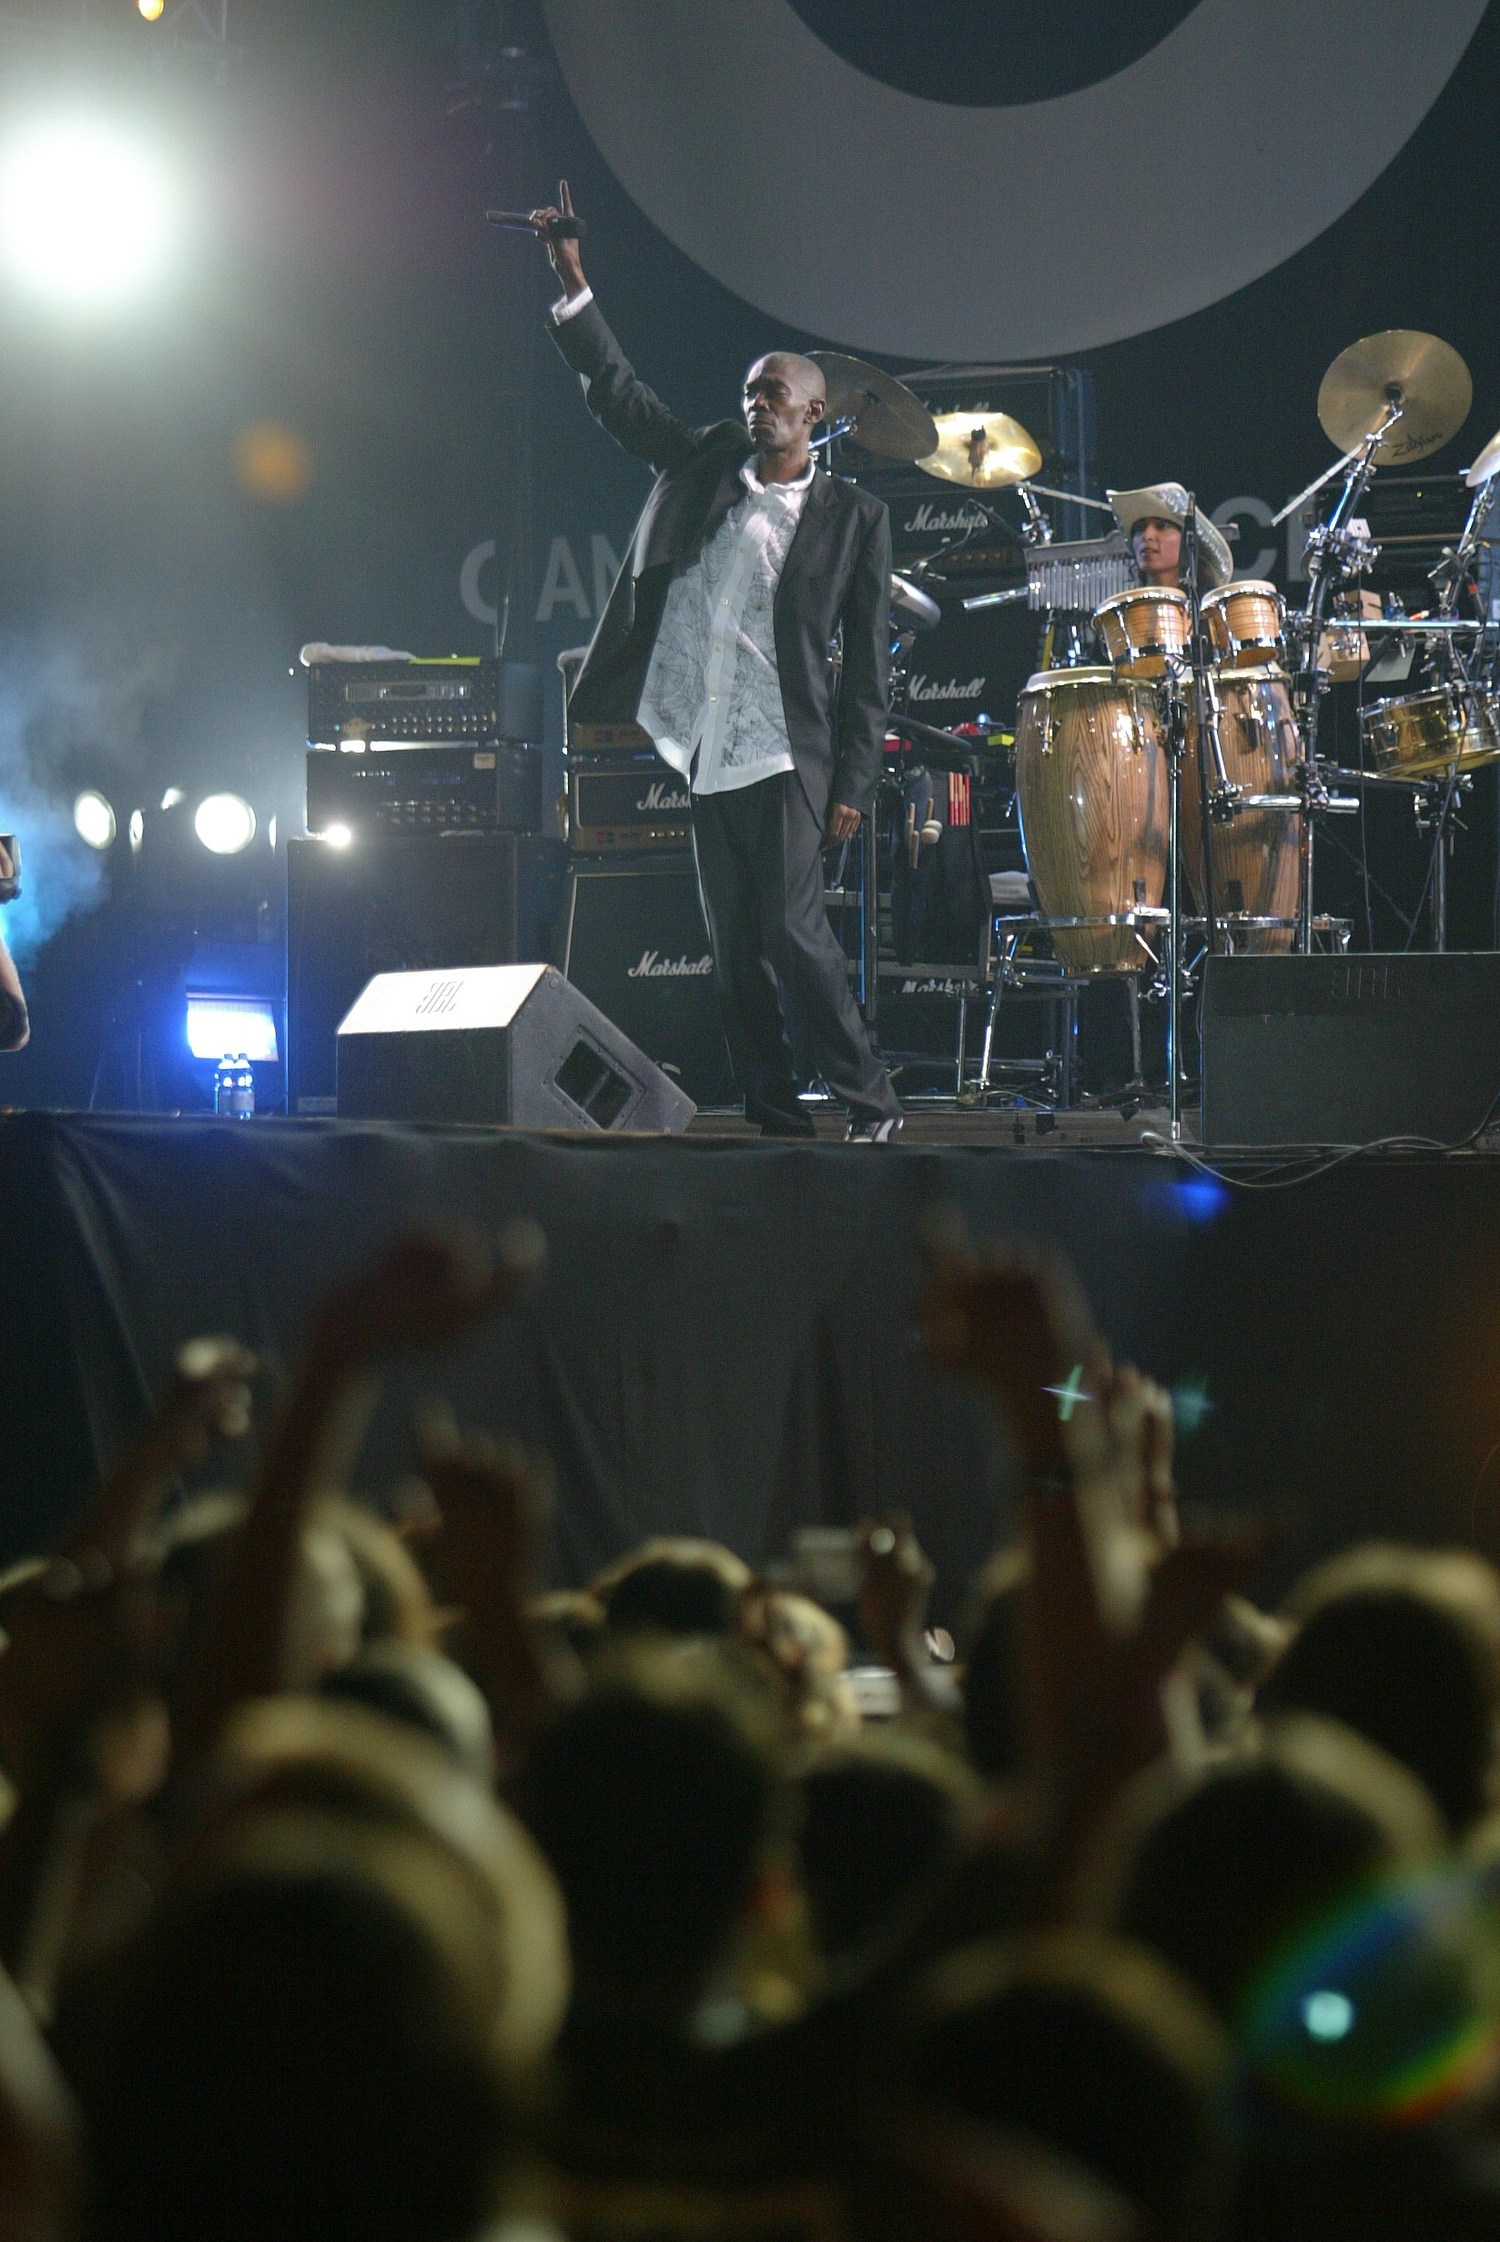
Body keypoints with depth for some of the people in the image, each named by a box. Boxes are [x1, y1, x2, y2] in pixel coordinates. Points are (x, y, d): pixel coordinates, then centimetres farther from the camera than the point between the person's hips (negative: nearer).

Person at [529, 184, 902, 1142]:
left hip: (787, 758, -4)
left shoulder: (853, 517, 2)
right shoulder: (707, 468, 12)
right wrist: (572, 279, 1)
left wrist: (853, 786, -6)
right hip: (707, 754, 4)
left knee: (793, 932, -12)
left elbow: (868, 663, 0)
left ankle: (871, 1101, -1)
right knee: (737, 954, 5)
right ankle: (776, 1119, 9)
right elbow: (619, 393, 11)